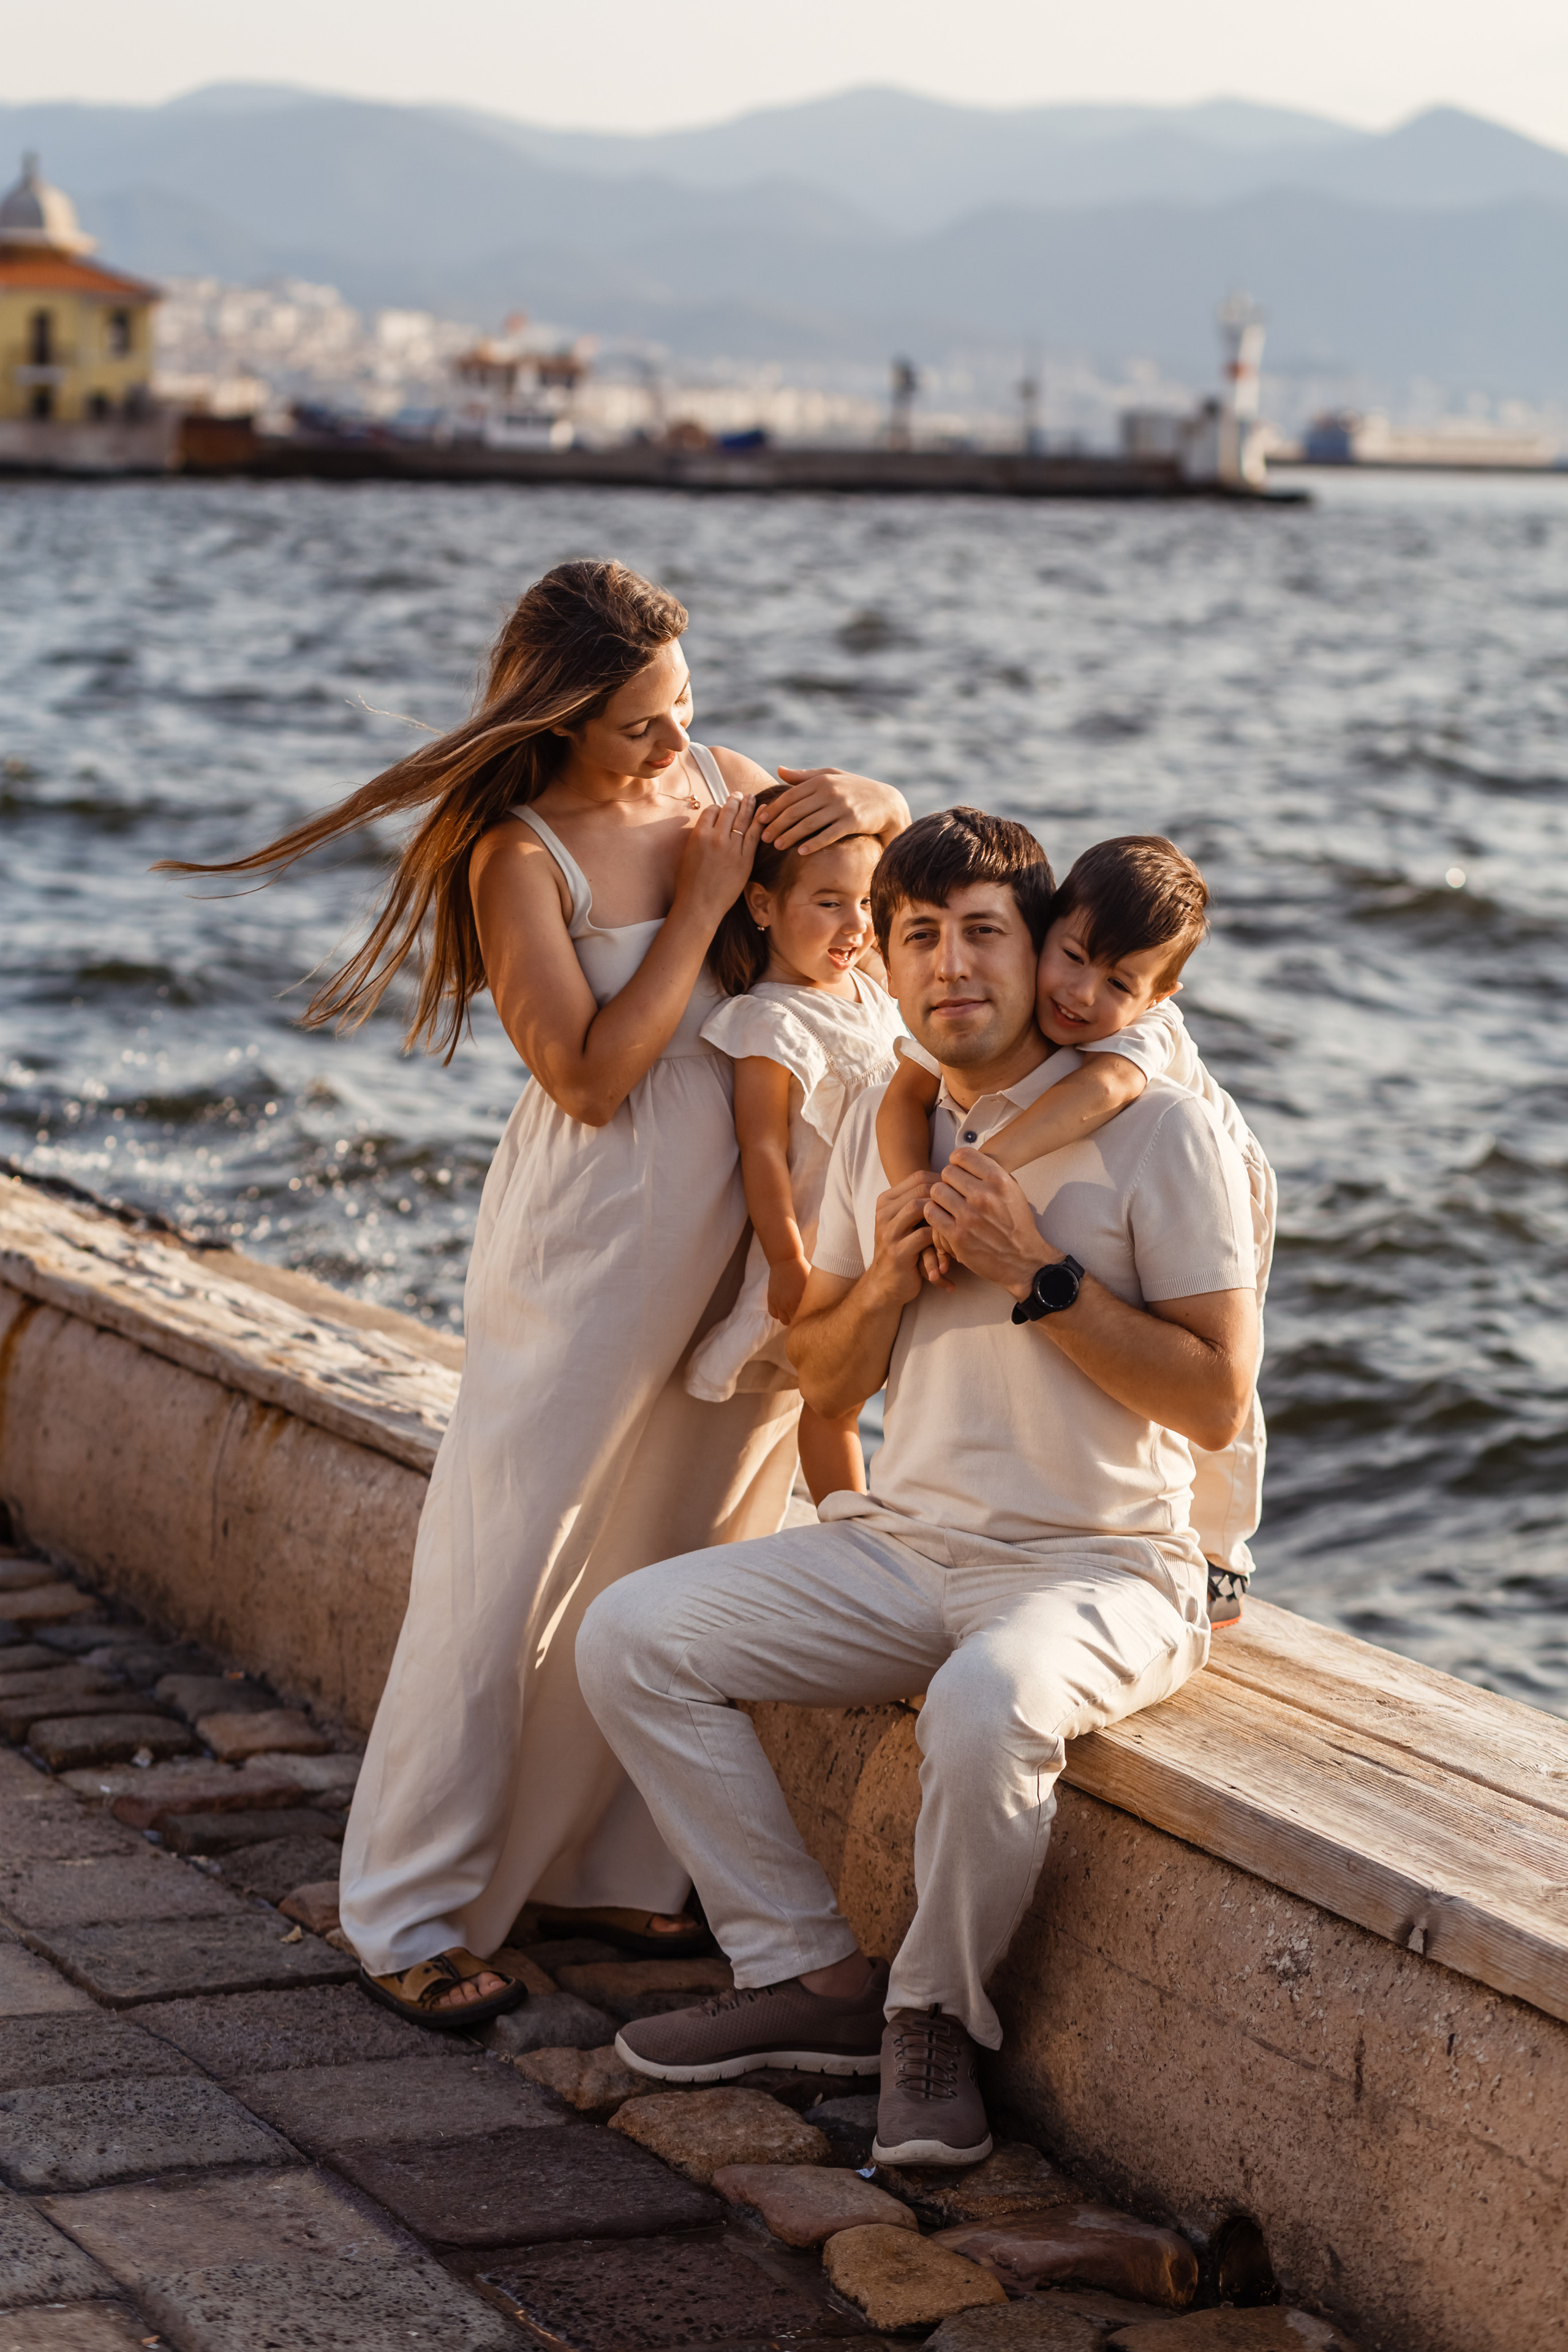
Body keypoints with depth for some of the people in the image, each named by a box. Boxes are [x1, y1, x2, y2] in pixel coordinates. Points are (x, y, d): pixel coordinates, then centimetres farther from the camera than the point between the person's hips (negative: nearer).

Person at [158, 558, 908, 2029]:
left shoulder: (717, 782, 5)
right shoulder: (519, 857, -14)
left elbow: (897, 827, 21)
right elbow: (591, 1077, -21)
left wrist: (859, 801, -4)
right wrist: (702, 900, -18)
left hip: (735, 1229, 7)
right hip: (590, 1237, -7)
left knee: (671, 1561, 13)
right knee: (505, 1576, -3)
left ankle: (599, 1867, 27)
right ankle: (411, 1917, 5)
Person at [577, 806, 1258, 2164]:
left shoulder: (1162, 1129, -8)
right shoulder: (882, 1126, 11)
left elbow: (1217, 1400, -13)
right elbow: (822, 1382, 16)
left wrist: (1036, 1275, -18)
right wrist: (889, 1276, -4)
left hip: (1099, 1568, -6)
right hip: (899, 1544, 6)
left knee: (986, 1706, -39)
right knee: (630, 1636, -10)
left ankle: (935, 2018, -11)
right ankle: (815, 1977, -2)